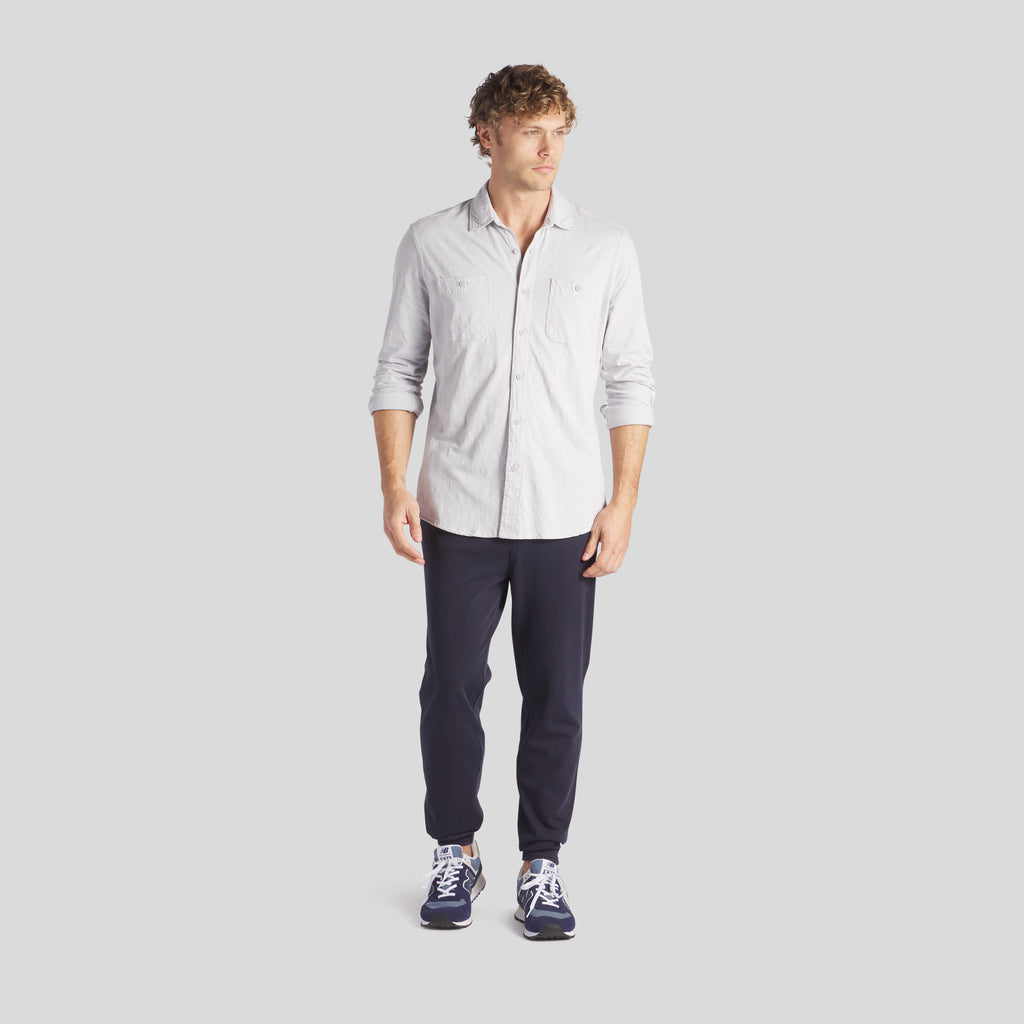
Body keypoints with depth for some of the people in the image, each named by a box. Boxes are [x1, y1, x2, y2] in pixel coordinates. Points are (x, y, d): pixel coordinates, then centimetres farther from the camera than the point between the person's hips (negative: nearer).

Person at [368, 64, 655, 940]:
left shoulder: (606, 248, 3)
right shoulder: (431, 244, 2)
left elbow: (630, 382, 4)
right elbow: (398, 372, 5)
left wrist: (622, 503, -3)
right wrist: (395, 488, -5)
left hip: (564, 519, 0)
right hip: (458, 514, 0)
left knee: (556, 698, 5)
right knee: (451, 688, 6)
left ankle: (542, 865, 20)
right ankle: (457, 854, 24)